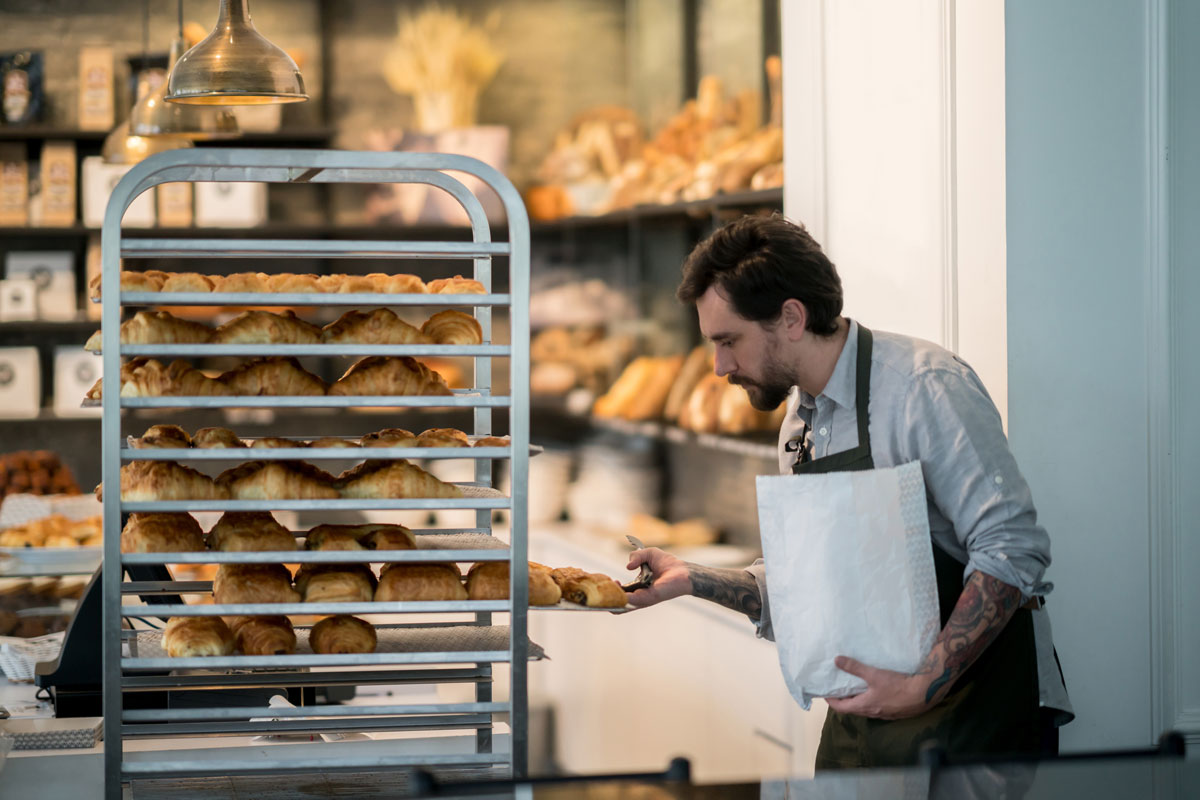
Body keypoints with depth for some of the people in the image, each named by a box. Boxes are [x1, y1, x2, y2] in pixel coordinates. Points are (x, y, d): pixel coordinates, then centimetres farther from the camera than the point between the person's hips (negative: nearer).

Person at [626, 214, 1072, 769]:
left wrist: (923, 686, -26)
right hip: (864, 711, 7)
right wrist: (693, 580, 8)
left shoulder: (924, 387, -16)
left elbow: (1012, 549, -22)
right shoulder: (799, 420, 11)